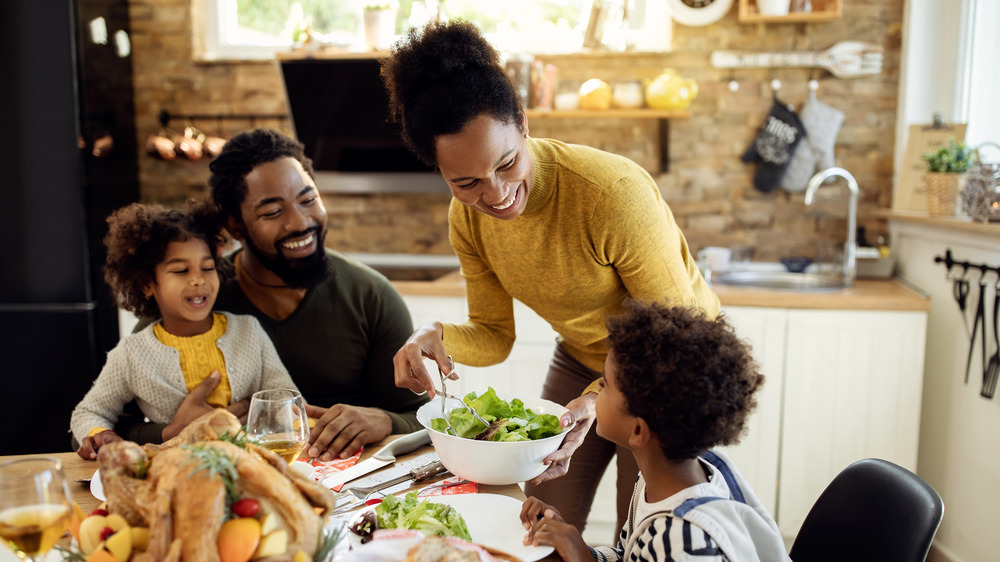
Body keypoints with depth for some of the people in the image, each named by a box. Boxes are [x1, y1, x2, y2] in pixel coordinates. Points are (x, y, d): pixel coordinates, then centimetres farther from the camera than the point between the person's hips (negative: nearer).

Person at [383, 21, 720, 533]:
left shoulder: (614, 192, -34)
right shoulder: (467, 219, -15)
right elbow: (495, 336, -6)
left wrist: (599, 398, -39)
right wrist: (437, 337, -27)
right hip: (580, 359, 5)